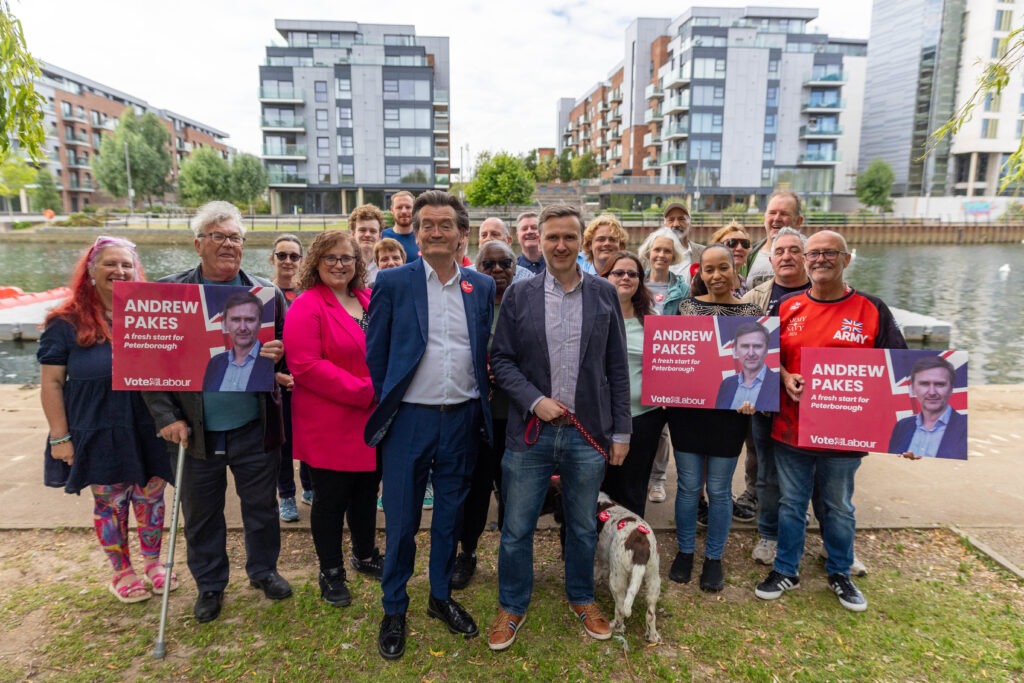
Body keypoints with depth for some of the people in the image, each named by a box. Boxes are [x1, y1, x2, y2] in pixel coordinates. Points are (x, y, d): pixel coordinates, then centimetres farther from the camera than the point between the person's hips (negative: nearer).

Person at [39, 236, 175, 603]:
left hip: (149, 431, 2)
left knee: (150, 497, 13)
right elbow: (51, 383, -3)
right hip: (99, 434, -2)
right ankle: (121, 572, 31)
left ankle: (153, 562, 34)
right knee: (110, 503, 11)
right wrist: (59, 437, -6)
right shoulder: (67, 323, -5)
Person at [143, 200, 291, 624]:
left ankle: (263, 570, 40)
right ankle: (210, 585, 39)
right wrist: (167, 417, -11)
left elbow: (289, 348, 5)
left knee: (261, 507, 16)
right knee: (201, 515, 17)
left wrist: (278, 354, -20)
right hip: (195, 431, 0)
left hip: (254, 428, 1)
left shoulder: (266, 293, -1)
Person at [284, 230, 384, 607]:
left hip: (373, 422, 6)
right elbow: (306, 366, -21)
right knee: (331, 499, 8)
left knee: (366, 493, 20)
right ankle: (331, 572, 27)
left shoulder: (370, 300, 8)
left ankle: (365, 555, 40)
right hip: (330, 427, -6)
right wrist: (366, 392, -22)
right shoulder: (307, 307, -13)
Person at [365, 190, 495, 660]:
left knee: (450, 514, 16)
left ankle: (441, 597, 36)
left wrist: (480, 404, 7)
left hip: (462, 419, 3)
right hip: (409, 419, -2)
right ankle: (393, 610, 28)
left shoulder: (481, 286, 5)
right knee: (401, 520, 8)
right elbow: (375, 354, 0)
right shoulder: (392, 282, -4)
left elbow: (487, 353, 11)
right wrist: (387, 406, 2)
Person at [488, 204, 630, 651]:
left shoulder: (605, 294, 2)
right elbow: (501, 359, 1)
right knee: (516, 528, 10)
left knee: (583, 526, 17)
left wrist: (621, 431, 2)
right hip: (530, 430, 0)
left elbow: (617, 368, 3)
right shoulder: (518, 295, 0)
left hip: (588, 432, 1)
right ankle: (512, 606, 32)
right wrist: (535, 401, -13)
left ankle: (581, 599, 40)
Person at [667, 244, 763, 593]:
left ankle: (714, 558, 28)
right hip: (687, 409, 1)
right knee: (688, 485, 10)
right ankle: (685, 551, 29)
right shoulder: (686, 306, 3)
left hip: (729, 411, -1)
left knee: (719, 489, 10)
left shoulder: (751, 312, 0)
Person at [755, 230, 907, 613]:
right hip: (791, 427, 1)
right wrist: (786, 379, -14)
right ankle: (786, 571, 31)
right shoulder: (787, 308, 1)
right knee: (791, 503, 14)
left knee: (838, 507, 17)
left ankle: (840, 574, 38)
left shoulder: (872, 310, -3)